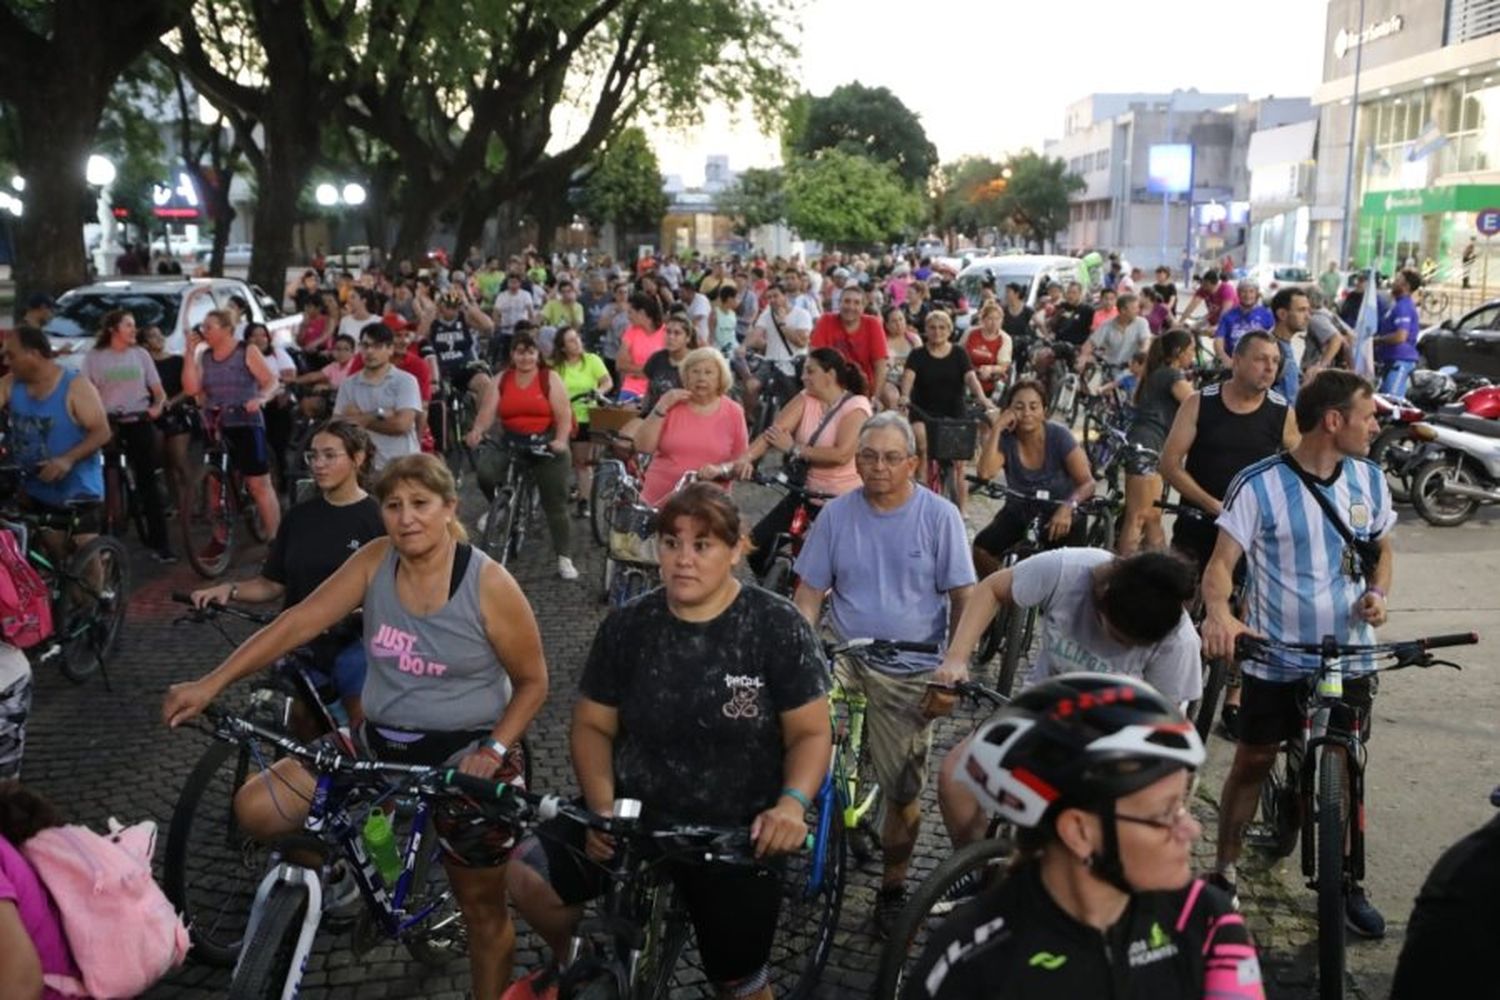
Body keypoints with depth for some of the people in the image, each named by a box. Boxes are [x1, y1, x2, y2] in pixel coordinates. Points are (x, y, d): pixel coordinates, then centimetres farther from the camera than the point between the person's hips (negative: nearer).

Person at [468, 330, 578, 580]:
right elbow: (487, 411, -4)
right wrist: (476, 432, -24)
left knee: (555, 503, 0)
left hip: (546, 445, -2)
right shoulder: (501, 380, 6)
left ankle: (565, 558, 9)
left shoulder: (550, 378, -2)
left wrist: (561, 441, -26)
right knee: (484, 470, -27)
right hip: (509, 444, 2)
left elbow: (564, 415, -9)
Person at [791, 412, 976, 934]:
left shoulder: (939, 515, -6)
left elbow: (963, 598, -4)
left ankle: (893, 886, 28)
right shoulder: (836, 514, 0)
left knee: (903, 792, 3)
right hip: (843, 655, 2)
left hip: (909, 672, -2)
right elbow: (810, 594, 2)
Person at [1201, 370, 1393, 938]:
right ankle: (1224, 873, 24)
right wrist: (1218, 612, -37)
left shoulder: (1369, 479, 1)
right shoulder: (1260, 484, -14)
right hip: (1275, 658, -3)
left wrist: (1378, 593, -6)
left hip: (1348, 656, 3)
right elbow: (1222, 561, -16)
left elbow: (1382, 549, 15)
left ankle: (1346, 882, 29)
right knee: (1252, 762, 9)